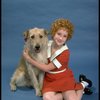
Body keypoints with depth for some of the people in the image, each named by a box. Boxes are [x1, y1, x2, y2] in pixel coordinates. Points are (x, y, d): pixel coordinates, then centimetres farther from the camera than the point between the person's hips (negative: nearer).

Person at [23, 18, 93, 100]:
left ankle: (82, 84, 7)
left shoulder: (65, 52, -20)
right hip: (50, 79, 4)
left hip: (64, 78, -4)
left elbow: (47, 68, -19)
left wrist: (29, 59, -18)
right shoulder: (48, 44, -6)